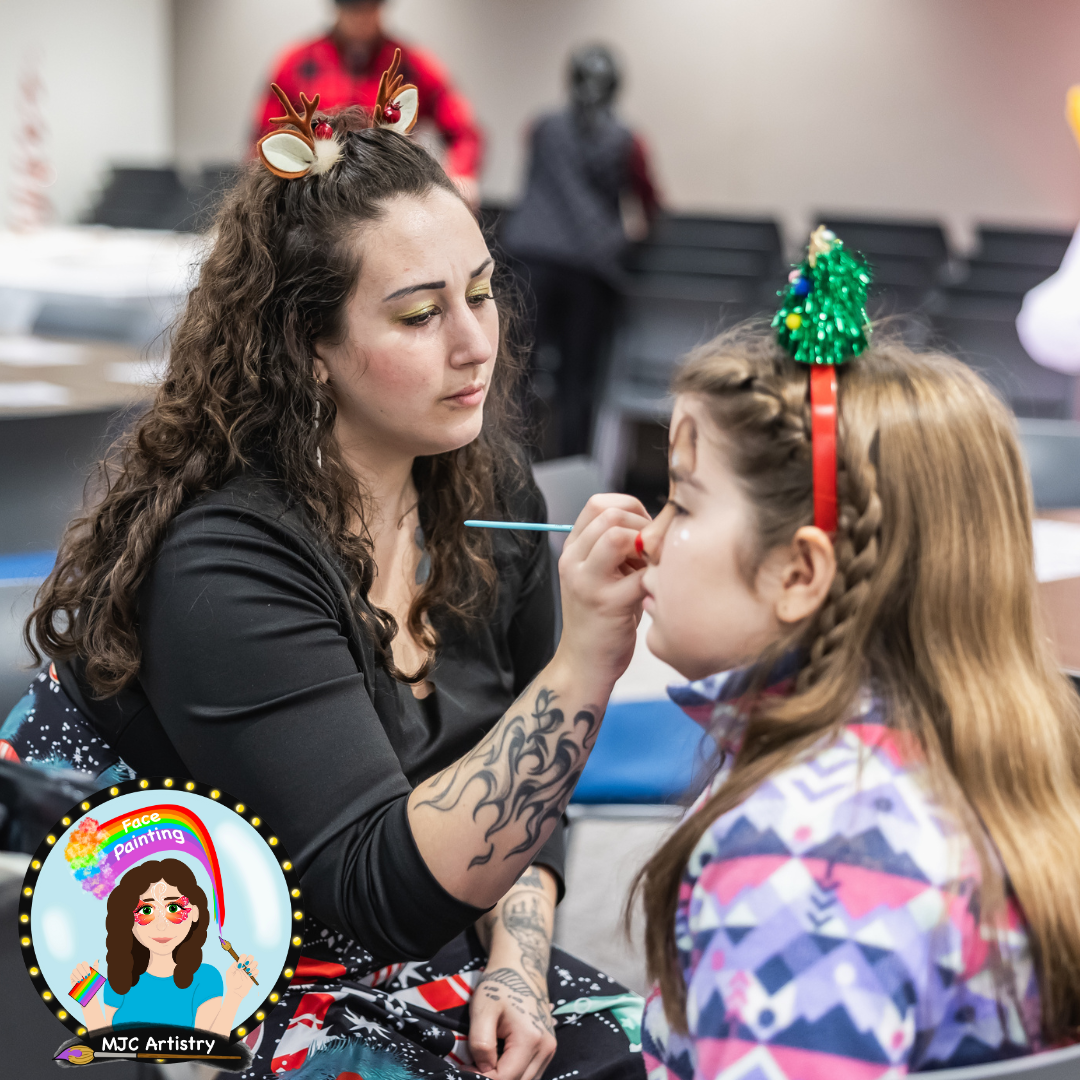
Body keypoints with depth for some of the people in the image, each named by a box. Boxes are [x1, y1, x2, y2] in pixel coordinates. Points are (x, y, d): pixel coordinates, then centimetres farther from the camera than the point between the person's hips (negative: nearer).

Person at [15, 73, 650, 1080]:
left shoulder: (484, 488, -3)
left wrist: (516, 962, -7)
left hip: (428, 960, 6)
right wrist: (583, 663, -36)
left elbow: (509, 774, 7)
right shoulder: (225, 562, -24)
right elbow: (387, 891, -28)